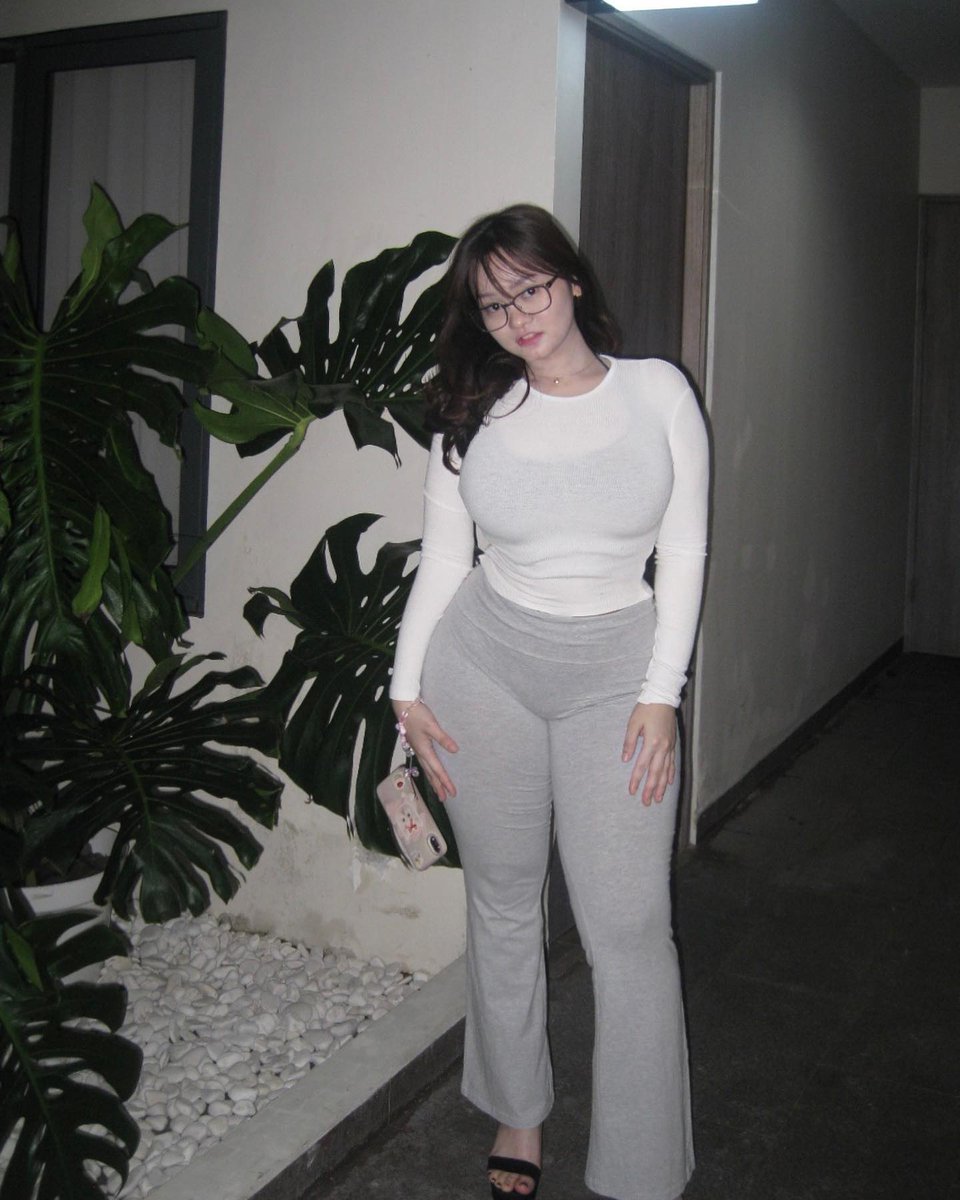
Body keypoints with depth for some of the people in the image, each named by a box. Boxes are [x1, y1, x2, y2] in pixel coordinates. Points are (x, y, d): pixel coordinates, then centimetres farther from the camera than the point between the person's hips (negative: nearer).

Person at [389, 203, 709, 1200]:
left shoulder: (658, 392, -2)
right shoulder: (472, 414, 1)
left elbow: (682, 552, -1)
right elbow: (442, 558, 6)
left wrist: (661, 692, -6)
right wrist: (407, 688, 1)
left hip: (616, 669, -1)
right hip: (484, 660, 2)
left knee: (629, 925, -4)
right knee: (503, 902, 12)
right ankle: (518, 1113, 32)